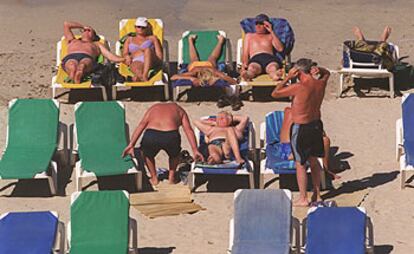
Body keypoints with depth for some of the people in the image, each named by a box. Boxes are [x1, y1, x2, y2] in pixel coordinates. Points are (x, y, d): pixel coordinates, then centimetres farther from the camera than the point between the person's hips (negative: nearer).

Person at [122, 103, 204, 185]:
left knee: (147, 154, 36)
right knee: (174, 154, 36)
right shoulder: (179, 110, 31)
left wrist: (131, 145, 13)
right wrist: (195, 150, 11)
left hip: (150, 135, 1)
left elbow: (141, 125, 19)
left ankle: (154, 178, 33)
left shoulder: (154, 107, 34)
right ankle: (171, 177, 33)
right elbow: (189, 130, 17)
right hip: (171, 137, -1)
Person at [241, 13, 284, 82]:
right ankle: (247, 76, -74)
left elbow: (280, 49, 13)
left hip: (270, 58, 0)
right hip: (255, 59, 0)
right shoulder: (249, 36, 35)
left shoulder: (271, 36, 32)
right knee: (252, 68, -41)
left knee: (273, 68, -41)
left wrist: (271, 31, 12)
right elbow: (245, 53, 22)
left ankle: (275, 75, -75)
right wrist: (244, 64, -1)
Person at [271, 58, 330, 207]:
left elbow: (274, 94, -15)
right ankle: (317, 195, 28)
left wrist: (288, 78, -11)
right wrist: (318, 70, -2)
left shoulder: (299, 87, -24)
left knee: (300, 164, 5)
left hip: (300, 128, -7)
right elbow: (327, 73, 20)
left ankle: (303, 199, 11)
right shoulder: (320, 84, -5)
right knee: (313, 161, 20)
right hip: (316, 124, 7)